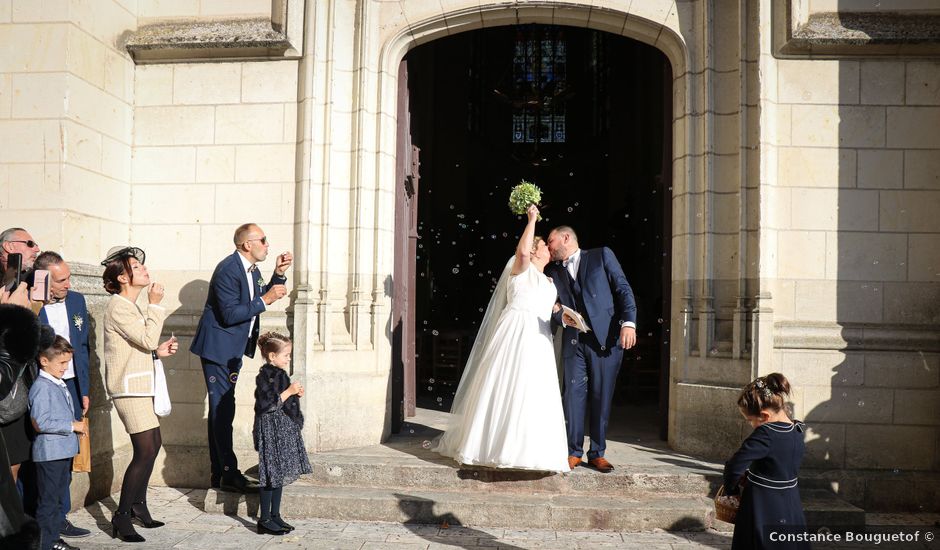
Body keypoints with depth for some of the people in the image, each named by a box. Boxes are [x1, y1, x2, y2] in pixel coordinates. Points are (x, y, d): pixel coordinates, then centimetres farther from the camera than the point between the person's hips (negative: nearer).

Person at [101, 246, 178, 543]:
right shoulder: (118, 306, -13)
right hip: (128, 387, -10)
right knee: (145, 450, -13)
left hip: (139, 385, 10)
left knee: (153, 445, 14)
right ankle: (122, 517, -5)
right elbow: (147, 338, -20)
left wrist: (159, 351, 6)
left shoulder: (132, 306, 17)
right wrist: (155, 304, -14)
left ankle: (138, 505, 26)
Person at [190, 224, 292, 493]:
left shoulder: (252, 270, 9)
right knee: (222, 410, -8)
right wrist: (265, 300, -23)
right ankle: (229, 474, -4)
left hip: (234, 350, 10)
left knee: (220, 410, 13)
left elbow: (260, 300, 18)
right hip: (219, 348, -10)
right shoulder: (228, 269, -20)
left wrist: (278, 274, 7)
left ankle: (218, 474, 20)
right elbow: (230, 314, -25)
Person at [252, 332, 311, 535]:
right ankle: (264, 520, 5)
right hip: (271, 430, -9)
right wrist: (289, 392, -21)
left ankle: (275, 516, 22)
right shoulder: (266, 376, -16)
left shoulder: (278, 374, 13)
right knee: (271, 474, -4)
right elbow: (268, 405, -23)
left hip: (283, 430, 10)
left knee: (280, 473, 13)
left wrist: (295, 394, 9)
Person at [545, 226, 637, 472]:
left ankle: (597, 453, 12)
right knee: (574, 395, -3)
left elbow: (623, 289, 2)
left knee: (602, 397, 1)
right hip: (574, 341, 2)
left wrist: (628, 323, -11)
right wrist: (562, 318, -11)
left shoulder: (602, 255, 9)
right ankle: (573, 452, 7)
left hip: (606, 337, -2)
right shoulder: (553, 272, 17)